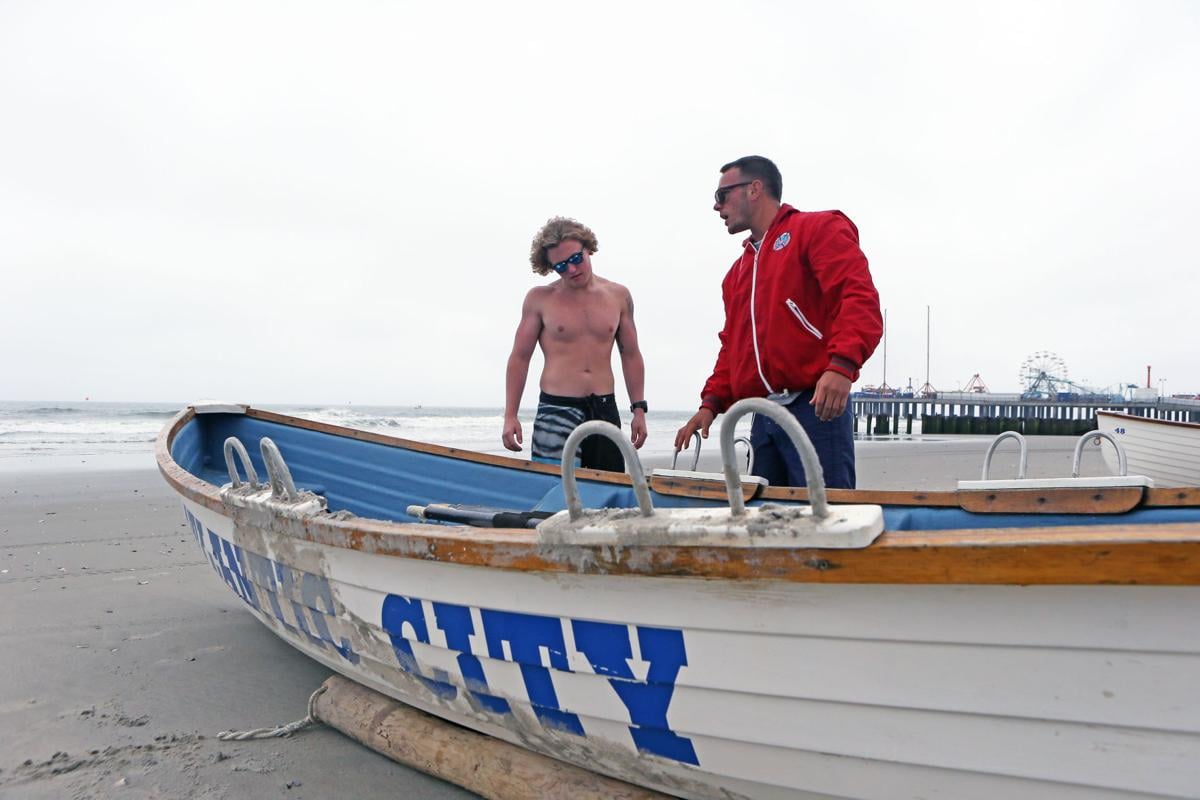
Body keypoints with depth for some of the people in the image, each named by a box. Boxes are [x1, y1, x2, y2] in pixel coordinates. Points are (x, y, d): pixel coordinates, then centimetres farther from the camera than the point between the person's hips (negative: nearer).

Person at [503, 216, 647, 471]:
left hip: (605, 410, 3)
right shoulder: (539, 299, 2)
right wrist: (510, 416, -3)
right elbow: (520, 357, 3)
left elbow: (631, 356, 14)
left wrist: (639, 409, 9)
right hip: (556, 409, -2)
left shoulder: (619, 297, 9)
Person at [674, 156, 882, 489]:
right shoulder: (738, 270, 24)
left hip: (814, 407, -7)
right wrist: (712, 402, 11)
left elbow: (860, 297, -12)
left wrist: (842, 365, -27)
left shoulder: (818, 229, 2)